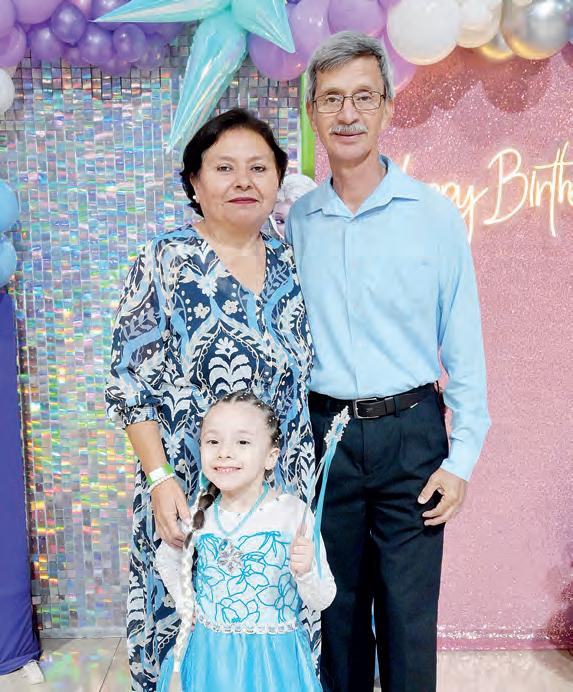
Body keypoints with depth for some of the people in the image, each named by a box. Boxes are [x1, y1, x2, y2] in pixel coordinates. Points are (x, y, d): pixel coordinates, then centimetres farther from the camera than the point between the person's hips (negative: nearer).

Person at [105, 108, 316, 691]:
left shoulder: (289, 265, 6)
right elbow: (128, 383, -9)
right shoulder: (165, 262, -7)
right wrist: (159, 479, -16)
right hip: (188, 493, -4)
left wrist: (305, 482, 10)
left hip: (281, 490, 4)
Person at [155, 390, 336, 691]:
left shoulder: (293, 513, -16)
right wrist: (185, 604, 7)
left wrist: (305, 571, -30)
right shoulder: (198, 514, -6)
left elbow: (322, 601, -11)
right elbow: (166, 560, 16)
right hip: (207, 653, 2)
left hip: (273, 657, -2)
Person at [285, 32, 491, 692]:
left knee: (409, 617, 7)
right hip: (321, 433, 2)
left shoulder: (434, 215, -2)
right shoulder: (294, 221, 4)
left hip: (410, 435, -2)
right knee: (336, 608, 16)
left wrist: (462, 457, -5)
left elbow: (464, 344, -1)